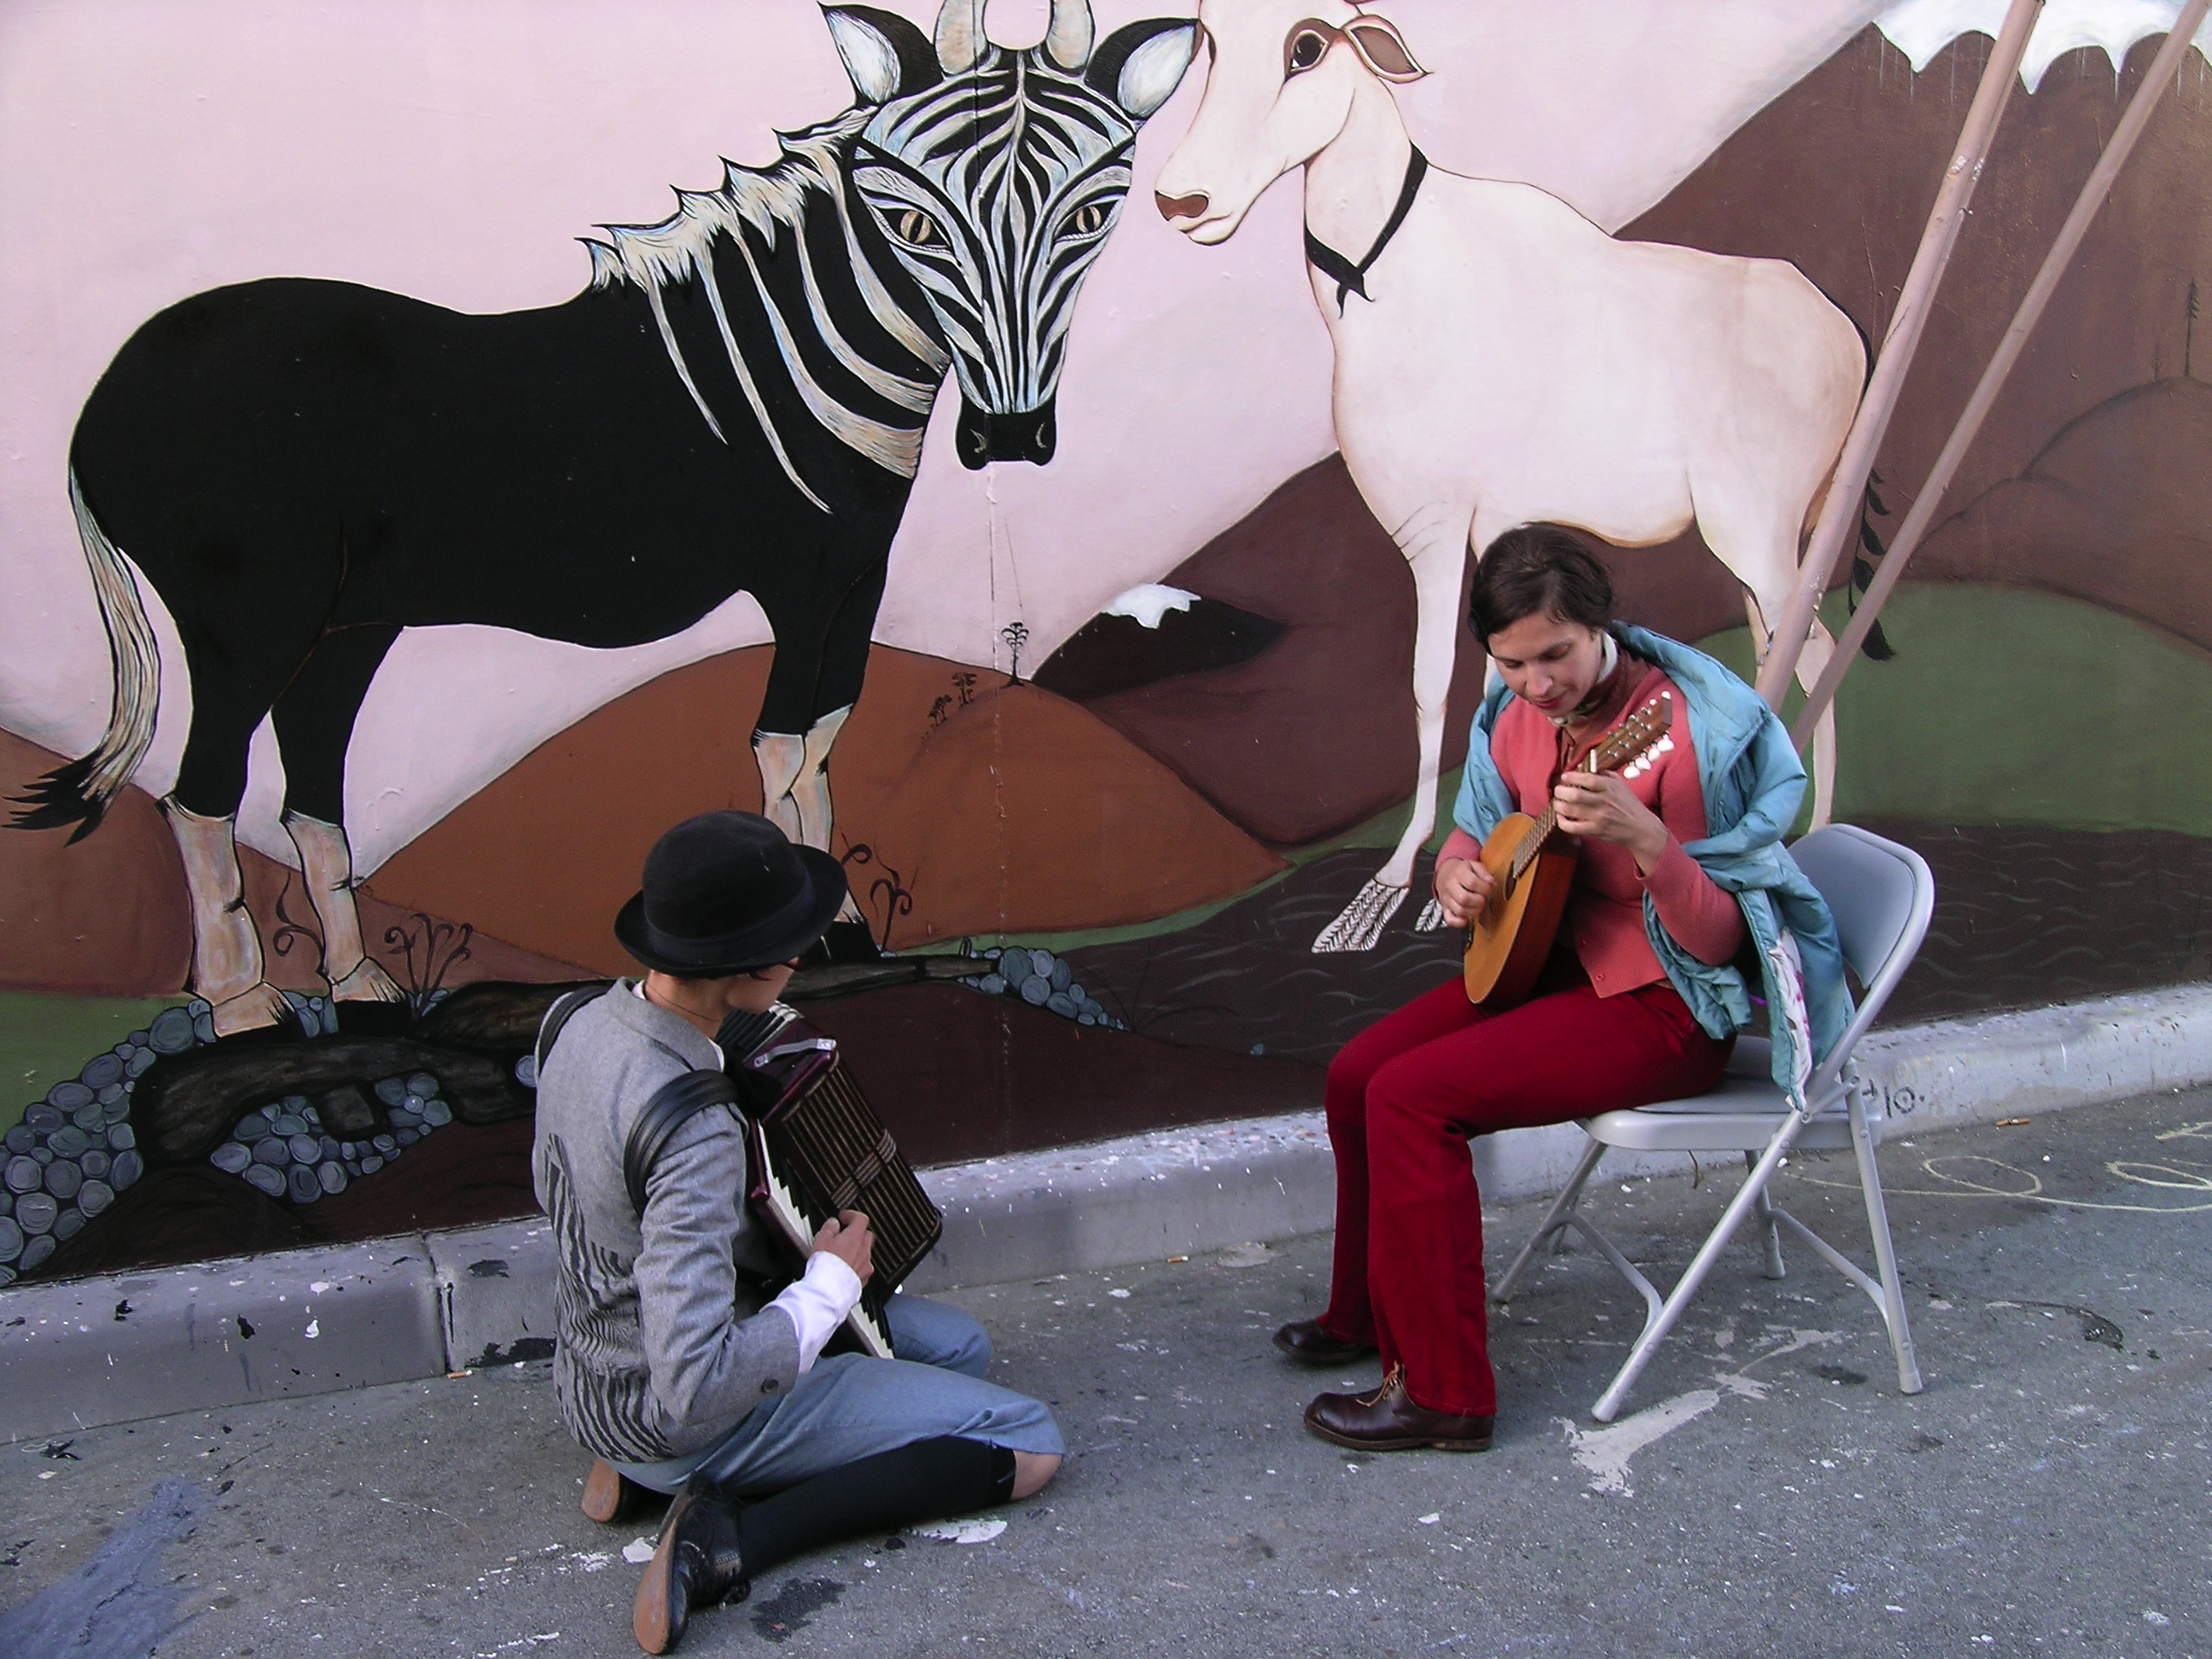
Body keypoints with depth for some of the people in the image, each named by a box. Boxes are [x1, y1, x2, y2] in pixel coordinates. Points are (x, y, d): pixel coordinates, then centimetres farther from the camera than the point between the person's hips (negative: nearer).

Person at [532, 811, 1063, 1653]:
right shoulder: (694, 1132, -35)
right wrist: (833, 1283, -20)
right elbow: (701, 1387, -36)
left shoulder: (580, 1022, -8)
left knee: (959, 1343, 19)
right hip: (682, 1418, -9)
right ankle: (731, 1535, -9)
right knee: (1030, 1444, -6)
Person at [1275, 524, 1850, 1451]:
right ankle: (1367, 1315, 23)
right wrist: (1456, 879, -8)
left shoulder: (1684, 729, -22)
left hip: (1665, 1005, -8)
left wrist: (1641, 836, -38)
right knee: (1356, 1073, 0)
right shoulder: (1518, 716, -1)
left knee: (1410, 1097, -21)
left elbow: (1717, 941, -22)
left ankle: (1441, 1392, -8)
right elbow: (1473, 837, 16)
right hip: (1557, 961, 8)